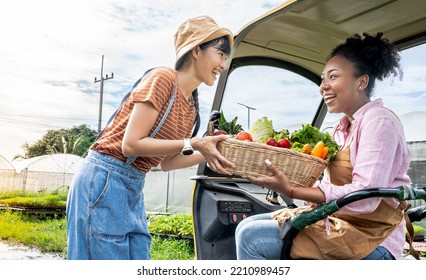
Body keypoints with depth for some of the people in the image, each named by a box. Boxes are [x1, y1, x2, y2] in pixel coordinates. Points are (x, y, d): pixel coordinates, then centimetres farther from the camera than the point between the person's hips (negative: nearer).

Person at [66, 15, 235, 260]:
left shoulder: (191, 107, 10)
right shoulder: (163, 78, -14)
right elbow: (131, 144, -20)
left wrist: (209, 152, 5)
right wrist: (192, 144, -17)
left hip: (133, 188, 9)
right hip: (104, 182, -8)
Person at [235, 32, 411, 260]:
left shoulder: (378, 121, -12)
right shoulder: (344, 126, 15)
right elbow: (331, 186, 11)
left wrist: (291, 191, -25)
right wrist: (289, 177, -7)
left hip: (369, 240, -8)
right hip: (337, 221, 8)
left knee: (251, 238, -17)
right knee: (247, 227, 3)